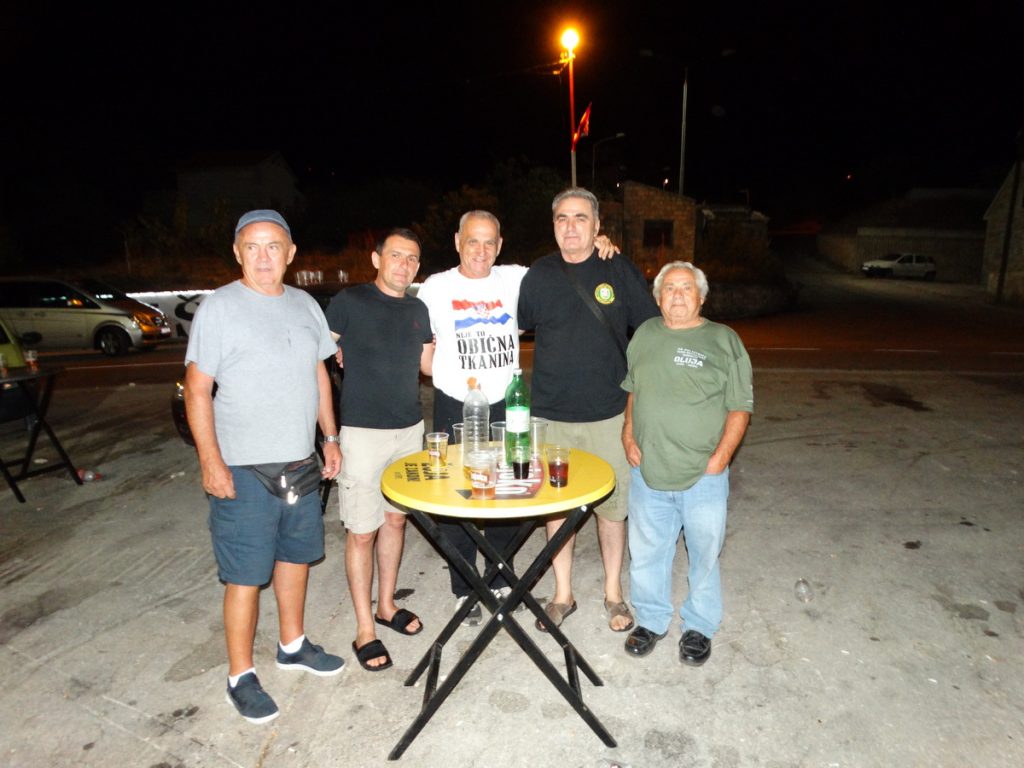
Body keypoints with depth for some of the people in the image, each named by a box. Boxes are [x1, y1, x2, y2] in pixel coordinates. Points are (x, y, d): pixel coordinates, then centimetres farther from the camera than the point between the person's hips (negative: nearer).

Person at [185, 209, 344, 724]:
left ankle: (292, 645, 38)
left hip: (300, 463, 6)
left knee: (296, 555, 18)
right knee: (246, 576, 3)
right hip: (244, 470, -6)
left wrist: (330, 437, 11)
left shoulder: (305, 306, 7)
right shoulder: (219, 308, -10)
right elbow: (196, 390, -10)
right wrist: (211, 462, -15)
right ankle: (240, 676, 22)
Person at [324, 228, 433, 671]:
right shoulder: (350, 302, -7)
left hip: (410, 429, 6)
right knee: (362, 532, 1)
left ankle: (386, 605, 34)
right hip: (364, 432, -5)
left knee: (395, 519, 16)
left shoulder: (417, 310, 10)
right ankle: (365, 630, 16)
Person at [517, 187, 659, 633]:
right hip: (552, 415, 1)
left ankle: (613, 592, 32)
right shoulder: (538, 275, 3)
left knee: (612, 507, 10)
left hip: (609, 414, -1)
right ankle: (562, 594, 30)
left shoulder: (619, 271, 0)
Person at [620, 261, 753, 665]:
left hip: (703, 476, -2)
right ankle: (651, 620, 36)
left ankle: (699, 627, 34)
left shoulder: (723, 340, -3)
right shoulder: (644, 335, 7)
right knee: (645, 552, 14)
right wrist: (628, 435, 4)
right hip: (647, 471, 3)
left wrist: (721, 456, -11)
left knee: (704, 555, 11)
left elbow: (740, 407, -3)